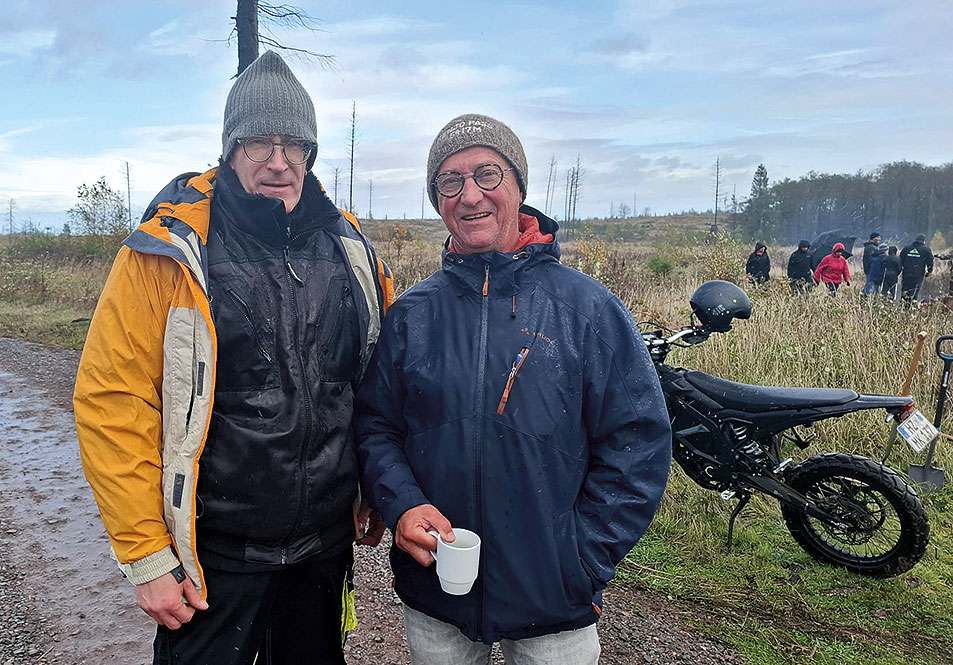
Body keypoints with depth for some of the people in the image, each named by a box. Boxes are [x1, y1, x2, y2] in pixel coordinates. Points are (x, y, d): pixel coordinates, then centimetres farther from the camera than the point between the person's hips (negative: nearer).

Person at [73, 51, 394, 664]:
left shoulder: (347, 243, 0)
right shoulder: (172, 251, -13)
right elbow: (112, 402, -14)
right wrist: (147, 556, -12)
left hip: (327, 540, 4)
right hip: (215, 555, -4)